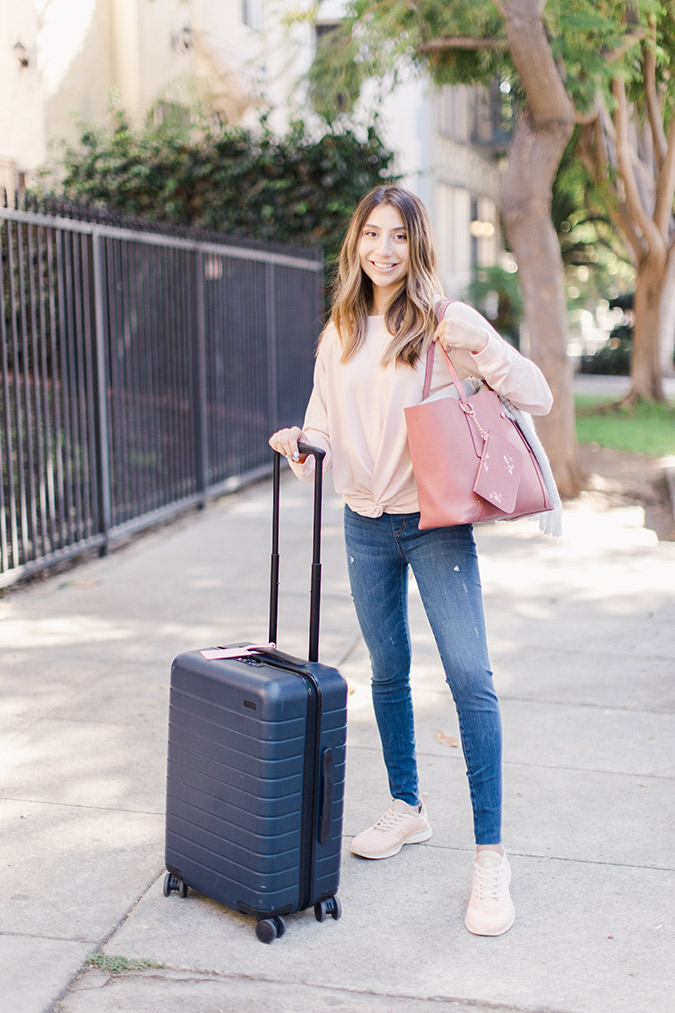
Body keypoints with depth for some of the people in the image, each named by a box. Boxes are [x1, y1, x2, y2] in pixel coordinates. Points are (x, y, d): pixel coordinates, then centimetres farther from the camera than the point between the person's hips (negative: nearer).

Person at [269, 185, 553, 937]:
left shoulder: (445, 323, -6)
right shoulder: (338, 333, 9)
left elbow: (539, 398, -10)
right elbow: (328, 424, 15)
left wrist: (486, 355, -27)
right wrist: (302, 444, -7)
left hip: (435, 521, -5)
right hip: (365, 523, 5)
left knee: (470, 675, -12)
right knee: (387, 671, 14)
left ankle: (490, 856, -6)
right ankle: (406, 808, 33)